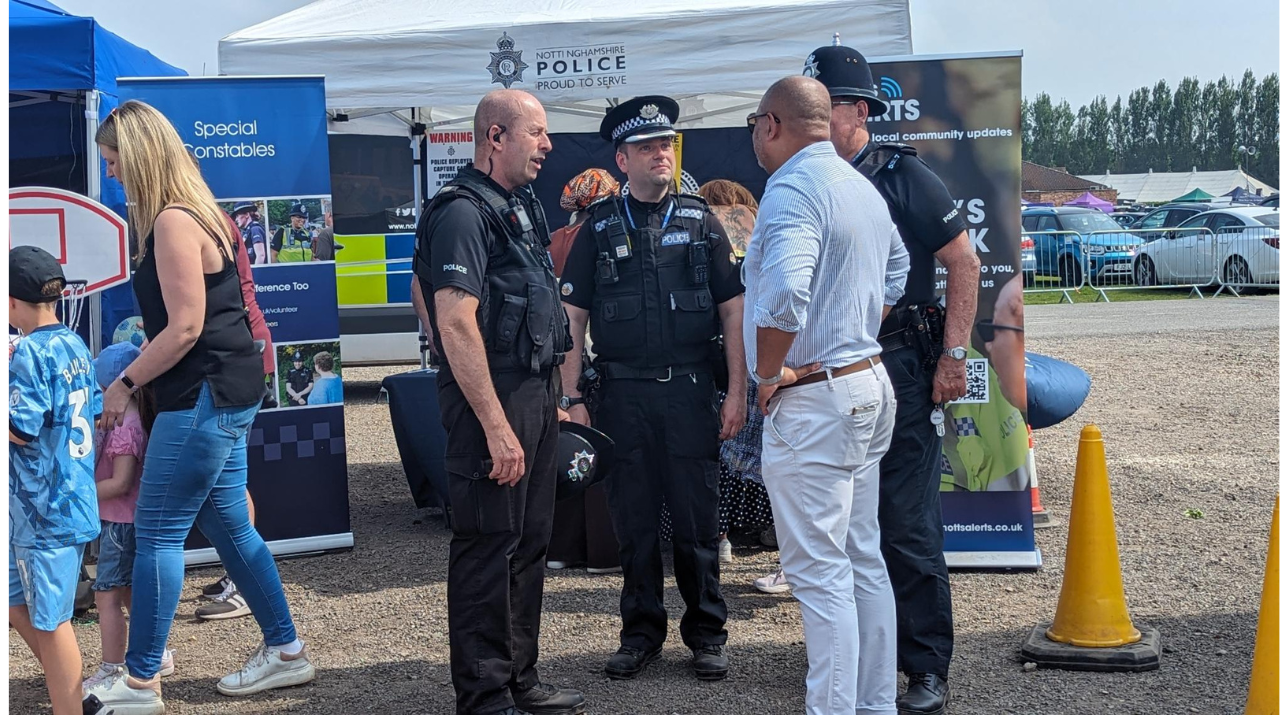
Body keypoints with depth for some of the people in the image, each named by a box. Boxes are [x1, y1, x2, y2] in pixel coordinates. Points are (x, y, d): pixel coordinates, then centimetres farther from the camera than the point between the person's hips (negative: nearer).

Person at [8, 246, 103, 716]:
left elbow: (20, 430, -20)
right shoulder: (75, 347, 8)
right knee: (17, 601, 22)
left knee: (49, 621, 0)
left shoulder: (31, 351, -17)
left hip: (43, 508, -9)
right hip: (73, 499, 9)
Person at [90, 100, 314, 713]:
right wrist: (135, 374, 14)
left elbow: (185, 328, -20)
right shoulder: (193, 214, 14)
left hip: (205, 397, -10)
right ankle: (285, 651, 24)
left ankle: (139, 684, 7)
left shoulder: (173, 221, -16)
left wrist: (126, 383, -10)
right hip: (224, 392, 10)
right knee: (228, 524, 15)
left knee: (157, 533, -2)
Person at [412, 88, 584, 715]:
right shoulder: (463, 212, -14)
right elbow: (456, 323, -22)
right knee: (488, 546, -2)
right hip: (492, 400, -10)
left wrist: (554, 396, 20)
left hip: (536, 394, 10)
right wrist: (496, 426, -24)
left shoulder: (520, 206, 16)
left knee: (530, 541, 16)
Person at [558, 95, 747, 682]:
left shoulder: (700, 221, 7)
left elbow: (733, 309, 6)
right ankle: (641, 632, 22)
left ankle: (706, 634, 19)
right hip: (622, 394, 1)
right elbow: (572, 316, 5)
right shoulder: (599, 227, 6)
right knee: (633, 518, 8)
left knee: (696, 518, 4)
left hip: (689, 390, 0)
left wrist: (737, 392, -1)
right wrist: (569, 399, -1)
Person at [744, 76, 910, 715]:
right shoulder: (862, 186, 14)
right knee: (864, 560, 16)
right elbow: (896, 273, 27)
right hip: (868, 386, 10)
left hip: (812, 400, -10)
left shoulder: (792, 188, -16)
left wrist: (767, 374, -17)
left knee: (819, 571, -5)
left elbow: (786, 292, -32)